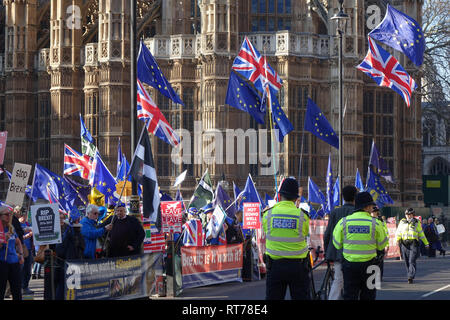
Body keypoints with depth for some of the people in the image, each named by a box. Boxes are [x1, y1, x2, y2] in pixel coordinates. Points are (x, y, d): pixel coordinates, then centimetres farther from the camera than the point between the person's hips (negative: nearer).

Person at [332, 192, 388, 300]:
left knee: (349, 295, 6)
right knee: (368, 296, 10)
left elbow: (337, 245, 2)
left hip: (349, 265, 1)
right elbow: (381, 245, 2)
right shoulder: (375, 223, -7)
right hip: (368, 265, -1)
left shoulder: (343, 222, -3)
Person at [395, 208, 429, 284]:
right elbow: (398, 232, 11)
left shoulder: (417, 222, 10)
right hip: (404, 244, 2)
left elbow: (421, 233, 16)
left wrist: (426, 243, 18)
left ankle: (411, 277, -18)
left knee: (412, 261, -12)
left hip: (413, 244, -2)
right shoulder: (402, 222, 11)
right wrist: (397, 240, -4)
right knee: (407, 262, 6)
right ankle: (409, 276, 17)